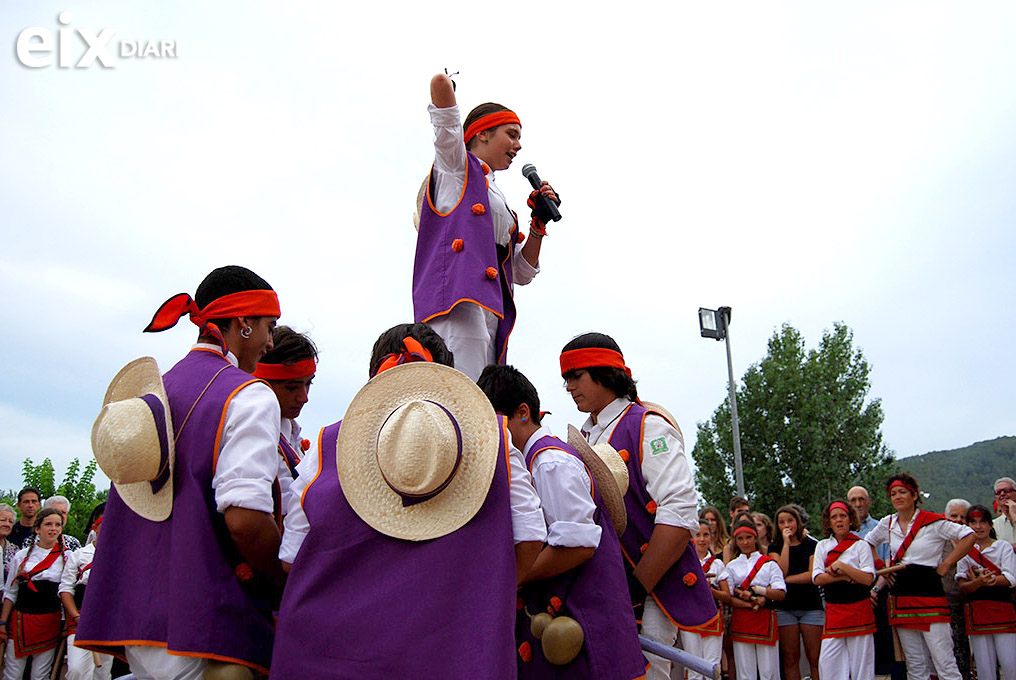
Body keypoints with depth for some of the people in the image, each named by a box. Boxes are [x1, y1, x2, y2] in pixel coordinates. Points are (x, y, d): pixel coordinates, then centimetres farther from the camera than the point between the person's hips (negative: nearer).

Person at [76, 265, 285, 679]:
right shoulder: (250, 395, -11)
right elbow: (244, 517, -23)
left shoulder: (151, 391, 12)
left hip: (138, 615, 8)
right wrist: (286, 585, -7)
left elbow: (143, 507, 16)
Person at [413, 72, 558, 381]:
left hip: (491, 311, 8)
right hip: (458, 296, -8)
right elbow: (441, 82, 0)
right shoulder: (458, 164, 12)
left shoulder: (497, 199, 32)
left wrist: (539, 223, 19)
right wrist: (442, 85, 24)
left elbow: (522, 274, 29)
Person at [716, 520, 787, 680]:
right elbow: (728, 597, 2)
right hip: (741, 622, 1)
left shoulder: (769, 563, 7)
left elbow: (781, 594, -2)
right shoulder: (732, 566, 11)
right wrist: (752, 604, -12)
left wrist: (756, 590, -13)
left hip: (765, 619, -1)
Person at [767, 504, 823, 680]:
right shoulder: (775, 547, 10)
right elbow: (781, 571, -8)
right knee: (790, 659, 2)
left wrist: (786, 579, -8)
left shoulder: (812, 545, 6)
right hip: (785, 608, 1)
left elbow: (814, 575, -6)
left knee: (815, 658, -4)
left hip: (811, 606, -1)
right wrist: (786, 543, -8)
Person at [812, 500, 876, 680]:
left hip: (858, 609, -2)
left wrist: (842, 567, -15)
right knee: (828, 663, -3)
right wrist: (846, 577, -12)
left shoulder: (861, 545, 2)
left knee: (861, 661, 0)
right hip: (833, 610, 2)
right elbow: (817, 578, -2)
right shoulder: (822, 546, 10)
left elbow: (868, 579, -9)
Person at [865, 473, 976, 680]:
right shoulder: (887, 524, 11)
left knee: (944, 663, -7)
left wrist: (946, 564, -5)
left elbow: (968, 536, -3)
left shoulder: (933, 522, -3)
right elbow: (867, 544, 25)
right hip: (900, 598, 5)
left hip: (929, 595, -5)